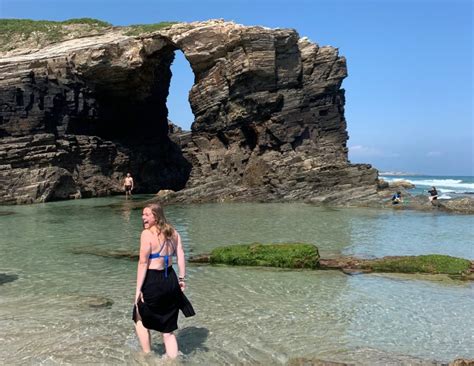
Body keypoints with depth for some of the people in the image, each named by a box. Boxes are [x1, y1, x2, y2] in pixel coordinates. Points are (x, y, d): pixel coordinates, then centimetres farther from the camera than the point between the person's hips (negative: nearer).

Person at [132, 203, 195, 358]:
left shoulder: (147, 234, -14)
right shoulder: (173, 232, 7)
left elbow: (143, 263, -16)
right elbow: (181, 255, 4)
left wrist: (138, 289, -14)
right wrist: (182, 278, 10)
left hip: (153, 282, -6)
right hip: (170, 281, 7)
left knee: (140, 320, 20)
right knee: (167, 329, 18)